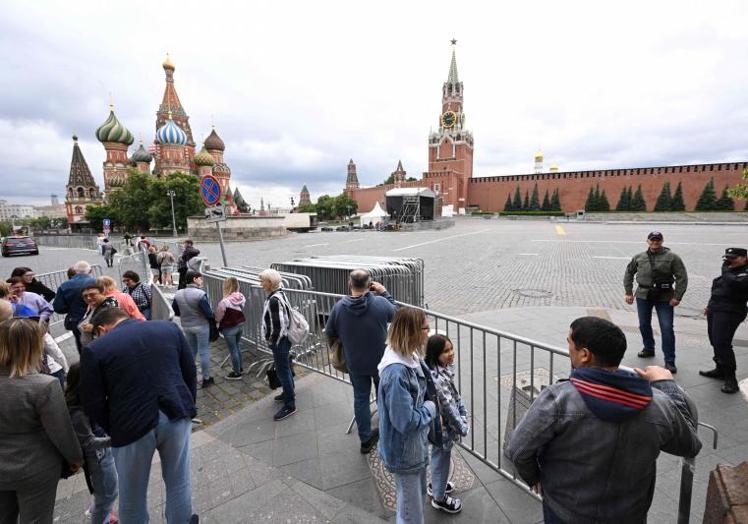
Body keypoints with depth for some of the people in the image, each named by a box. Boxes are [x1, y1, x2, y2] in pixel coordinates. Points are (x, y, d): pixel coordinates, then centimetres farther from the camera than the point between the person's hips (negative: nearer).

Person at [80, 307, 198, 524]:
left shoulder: (94, 349, -2)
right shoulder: (169, 328, 4)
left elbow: (93, 403, -2)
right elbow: (190, 372, 6)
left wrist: (115, 430, 12)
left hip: (133, 425, -2)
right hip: (176, 415, 2)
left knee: (133, 496, 22)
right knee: (179, 484, 21)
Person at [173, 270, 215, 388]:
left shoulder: (178, 294, -4)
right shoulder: (200, 294, -23)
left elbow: (175, 312, 7)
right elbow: (208, 313, -21)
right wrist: (214, 319, -1)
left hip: (186, 326, 6)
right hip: (201, 326, -6)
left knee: (191, 351, 21)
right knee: (204, 352, 5)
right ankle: (206, 379, 15)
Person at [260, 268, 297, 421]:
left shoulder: (274, 300, -25)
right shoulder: (277, 294, 5)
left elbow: (278, 324, -26)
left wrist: (273, 340, -13)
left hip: (279, 341, -10)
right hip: (281, 339, 10)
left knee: (282, 370, 0)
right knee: (284, 368, 24)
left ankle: (290, 405, 11)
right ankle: (289, 392, 42)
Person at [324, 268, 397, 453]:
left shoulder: (339, 307, -16)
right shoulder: (380, 303, -22)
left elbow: (330, 334, -2)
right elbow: (395, 313, 0)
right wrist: (384, 292, 4)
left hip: (355, 363, 1)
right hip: (380, 361, 0)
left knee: (361, 399, 17)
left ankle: (366, 440, 29)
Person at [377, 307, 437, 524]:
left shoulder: (410, 358, -6)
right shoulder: (396, 372, -35)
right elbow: (405, 422, -31)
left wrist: (430, 410, -6)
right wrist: (431, 408, -17)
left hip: (416, 445, 8)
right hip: (405, 452, -8)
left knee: (419, 493, 30)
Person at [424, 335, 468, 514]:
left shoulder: (443, 369, -6)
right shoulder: (436, 379, -35)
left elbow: (455, 395, 5)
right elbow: (448, 407, -27)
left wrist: (464, 414, 0)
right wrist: (462, 427, -14)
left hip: (442, 425, 8)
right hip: (443, 427, -8)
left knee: (439, 457, 29)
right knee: (442, 460, 15)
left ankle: (436, 484, 53)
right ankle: (439, 498, 39)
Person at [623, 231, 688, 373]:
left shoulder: (672, 257, -4)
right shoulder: (639, 257, 5)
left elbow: (682, 277, -4)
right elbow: (629, 273, 15)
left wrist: (677, 296, -10)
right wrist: (628, 292, 10)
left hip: (664, 297, -3)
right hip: (643, 296, 3)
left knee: (667, 328, -5)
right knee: (644, 325, 15)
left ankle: (669, 361, 5)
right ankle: (649, 348, 37)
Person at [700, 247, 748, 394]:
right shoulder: (731, 271, 17)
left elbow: (734, 283, -31)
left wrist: (726, 270, -15)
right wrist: (710, 306, 25)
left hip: (729, 313, -9)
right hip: (715, 310, 9)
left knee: (721, 344, -15)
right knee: (715, 342, 15)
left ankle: (730, 379, -8)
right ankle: (720, 369, 29)